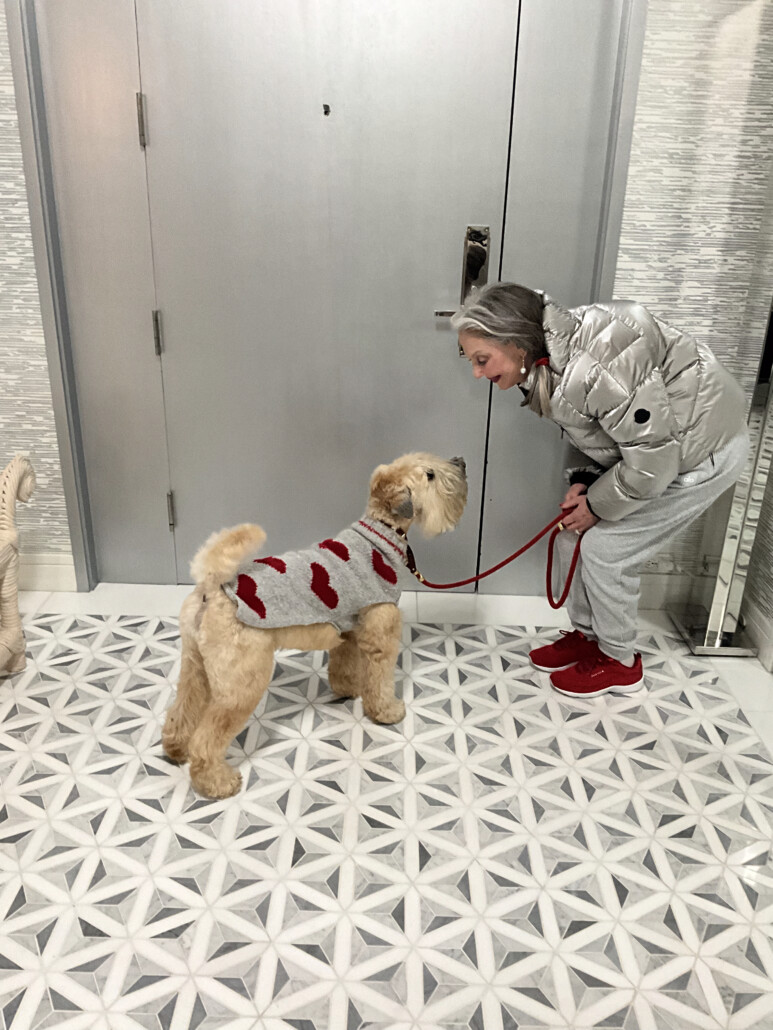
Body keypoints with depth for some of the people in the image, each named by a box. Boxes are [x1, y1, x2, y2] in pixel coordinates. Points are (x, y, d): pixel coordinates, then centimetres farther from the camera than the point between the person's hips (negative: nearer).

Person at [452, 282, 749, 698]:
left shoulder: (592, 364, -36)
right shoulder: (545, 364, -5)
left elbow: (653, 455, -29)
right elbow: (595, 426, 9)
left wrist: (598, 505, -16)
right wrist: (583, 483, -7)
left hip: (704, 451, -9)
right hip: (651, 439, 9)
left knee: (604, 547, -8)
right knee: (573, 533, 6)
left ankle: (619, 663, 16)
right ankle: (585, 636, 28)